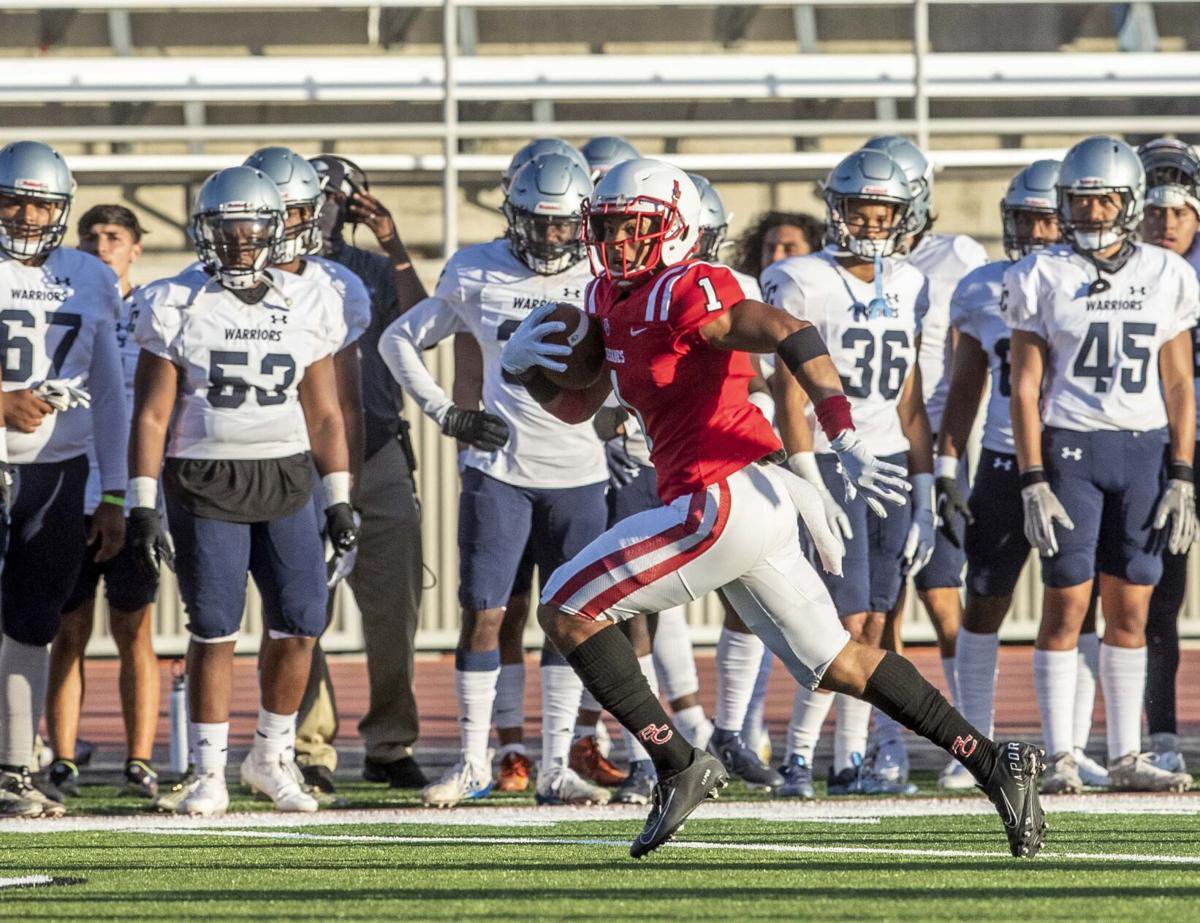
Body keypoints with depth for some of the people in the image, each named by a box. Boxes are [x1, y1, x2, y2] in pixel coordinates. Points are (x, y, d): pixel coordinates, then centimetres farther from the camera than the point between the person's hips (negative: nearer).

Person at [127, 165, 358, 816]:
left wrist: (338, 501, 7)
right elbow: (151, 414, -3)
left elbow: (323, 415, 11)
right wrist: (142, 505, -8)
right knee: (214, 629, -4)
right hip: (205, 485, -3)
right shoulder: (177, 307, -3)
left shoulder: (308, 306, 6)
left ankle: (271, 756, 16)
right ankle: (209, 774, 4)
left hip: (285, 480, 3)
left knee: (301, 623, -3)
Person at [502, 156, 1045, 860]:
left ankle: (679, 766, -5)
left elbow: (792, 334, -24)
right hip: (755, 506, 10)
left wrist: (846, 443, -33)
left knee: (567, 608, -5)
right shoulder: (611, 301, 17)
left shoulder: (686, 294, -12)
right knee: (838, 666, 14)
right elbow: (575, 404, 27)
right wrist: (525, 362, 6)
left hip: (726, 498, -10)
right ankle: (993, 764, 12)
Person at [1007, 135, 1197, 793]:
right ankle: (1059, 757, -1)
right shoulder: (1043, 278, 1)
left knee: (1130, 610, 4)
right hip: (1069, 448, -2)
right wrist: (1033, 482, -6)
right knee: (1067, 604, -5)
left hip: (1145, 449, 2)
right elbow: (1025, 387, 0)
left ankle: (1126, 758, 9)